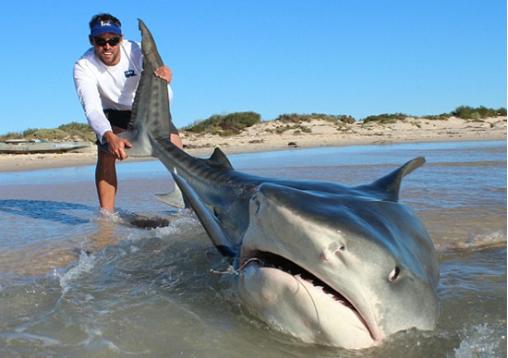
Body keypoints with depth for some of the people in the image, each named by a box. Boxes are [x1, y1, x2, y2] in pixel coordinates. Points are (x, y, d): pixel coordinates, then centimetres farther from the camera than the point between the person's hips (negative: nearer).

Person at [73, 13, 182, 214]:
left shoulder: (136, 51, -29)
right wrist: (109, 137, -61)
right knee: (105, 152, -23)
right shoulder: (83, 67, -27)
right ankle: (107, 215, -15)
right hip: (113, 114, 0)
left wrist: (163, 79, -67)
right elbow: (92, 109, -41)